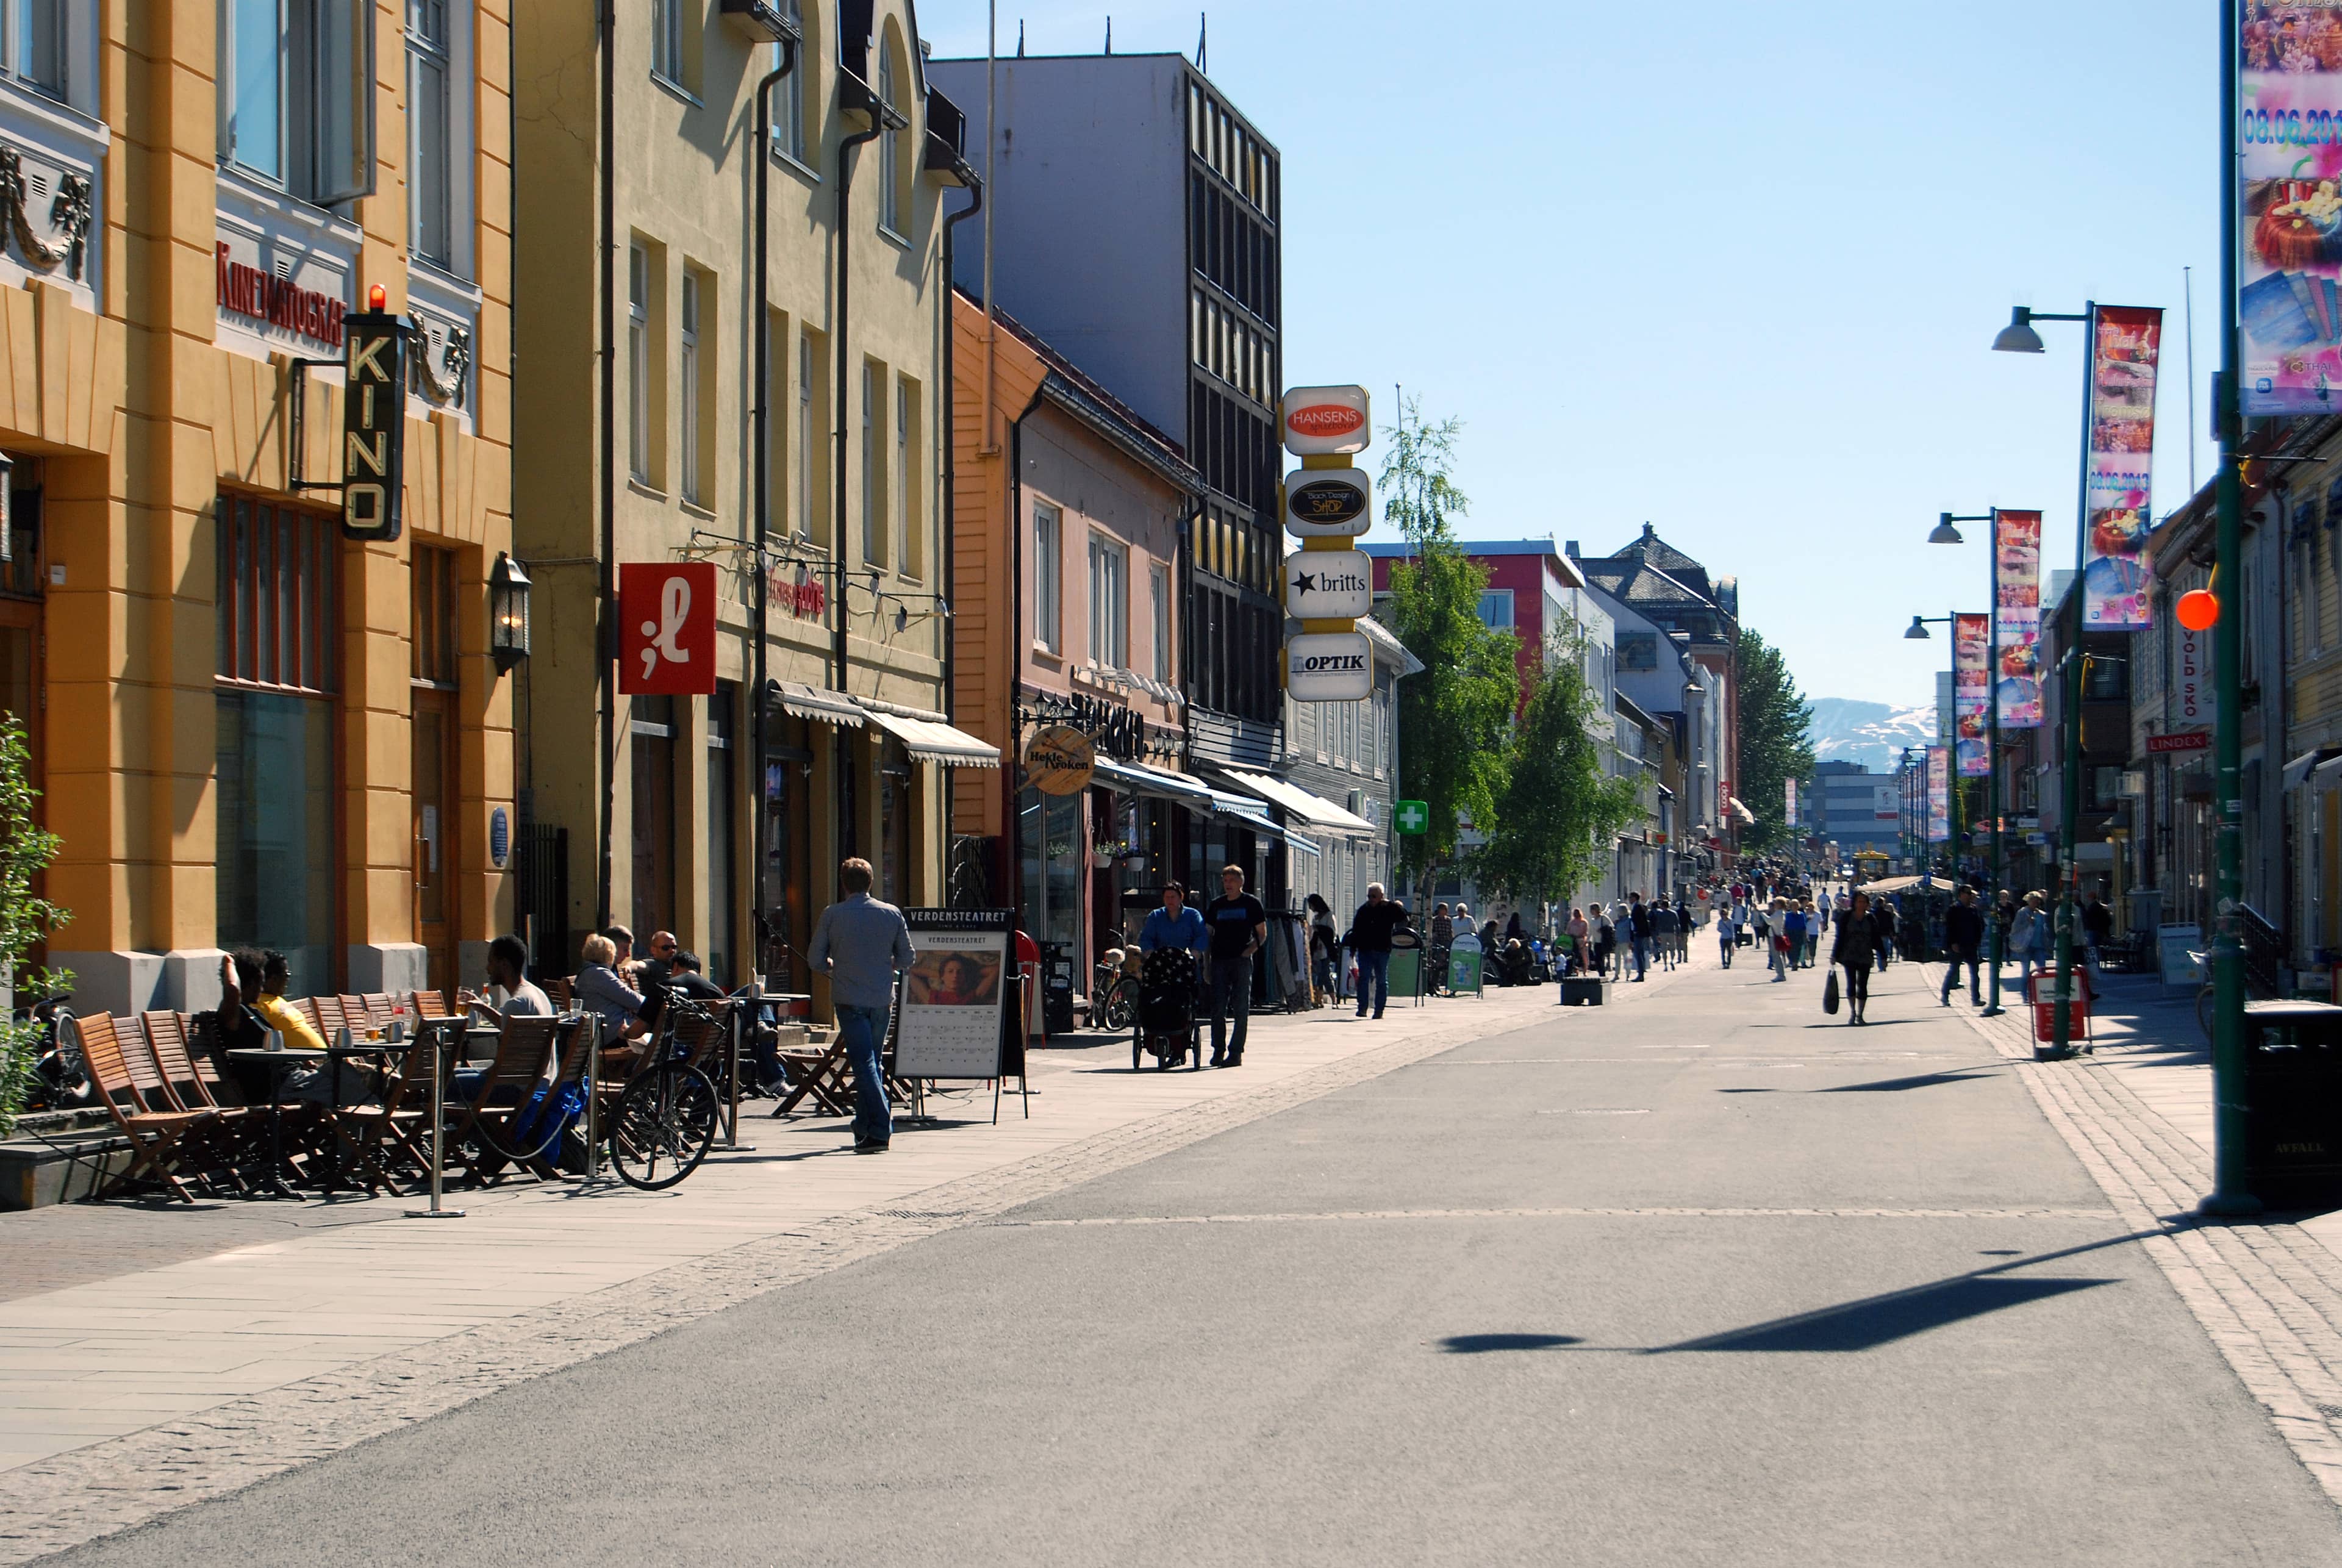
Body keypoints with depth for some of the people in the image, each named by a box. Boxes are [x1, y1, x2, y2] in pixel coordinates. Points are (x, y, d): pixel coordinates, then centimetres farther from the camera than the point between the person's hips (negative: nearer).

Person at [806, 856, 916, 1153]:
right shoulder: (892, 914, 3)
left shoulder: (832, 915, -4)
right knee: (874, 1063, 16)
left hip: (849, 998, -3)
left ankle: (880, 1130, -17)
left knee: (864, 1065, -7)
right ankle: (864, 1127, 23)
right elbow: (907, 959, 7)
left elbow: (815, 961, -2)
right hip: (882, 999, 3)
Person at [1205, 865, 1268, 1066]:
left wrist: (1252, 948, -12)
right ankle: (1218, 1050, 5)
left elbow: (1262, 933, 6)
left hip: (1242, 961, -3)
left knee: (1241, 1009, -2)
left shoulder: (1251, 903, 4)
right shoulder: (1216, 905, 13)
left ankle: (1236, 1052, 1)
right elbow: (1208, 934, 16)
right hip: (1220, 959, 3)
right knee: (1218, 1008, 0)